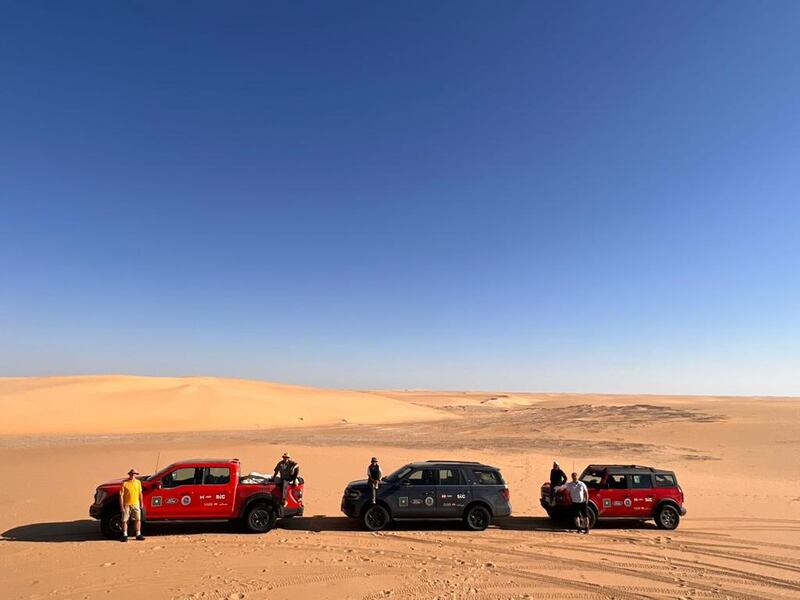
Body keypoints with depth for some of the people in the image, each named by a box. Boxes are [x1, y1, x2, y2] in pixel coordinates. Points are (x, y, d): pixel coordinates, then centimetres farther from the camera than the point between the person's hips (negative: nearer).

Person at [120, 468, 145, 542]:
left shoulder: (138, 482, 4)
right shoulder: (125, 483, -9)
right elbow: (121, 495, -8)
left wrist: (141, 503, 10)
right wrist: (121, 506, -12)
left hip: (136, 504, 3)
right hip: (127, 504, -3)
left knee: (138, 519, 6)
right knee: (125, 520, 5)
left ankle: (138, 534, 16)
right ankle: (125, 535, 19)